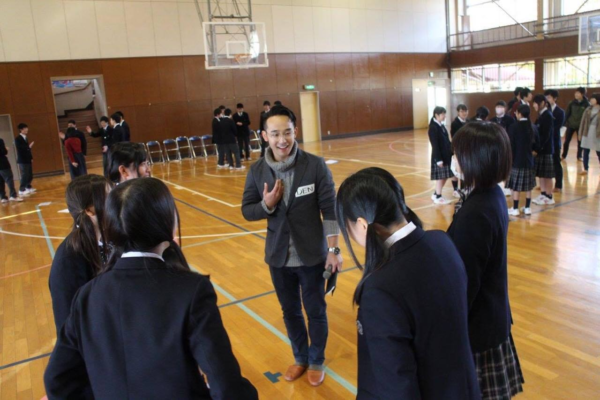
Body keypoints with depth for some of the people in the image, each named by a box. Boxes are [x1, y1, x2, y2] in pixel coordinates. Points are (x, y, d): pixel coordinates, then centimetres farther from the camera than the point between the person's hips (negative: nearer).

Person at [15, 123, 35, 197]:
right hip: (22, 161, -8)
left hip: (27, 160, 8)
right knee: (24, 176, -9)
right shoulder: (18, 139, -10)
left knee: (30, 175, 11)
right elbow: (20, 149, -19)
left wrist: (31, 158, 13)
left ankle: (28, 188, 23)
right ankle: (21, 190, -4)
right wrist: (29, 147, -27)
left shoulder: (25, 138, 14)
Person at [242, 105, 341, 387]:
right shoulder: (257, 171, -6)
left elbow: (330, 209, -11)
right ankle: (300, 358, 43)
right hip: (279, 257, 3)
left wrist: (333, 250, -12)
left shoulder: (315, 166, -14)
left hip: (312, 256, -2)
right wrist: (266, 204, -21)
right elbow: (247, 210, 1)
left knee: (316, 311, 15)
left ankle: (316, 361, 39)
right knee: (290, 311, 20)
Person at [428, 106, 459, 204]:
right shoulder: (433, 127, -16)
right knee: (441, 177, 0)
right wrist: (438, 159, -20)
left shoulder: (441, 126, 10)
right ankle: (438, 197, 13)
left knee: (446, 176, 13)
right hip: (439, 156, -9)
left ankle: (436, 194, 25)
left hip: (446, 155, 9)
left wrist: (451, 152, 14)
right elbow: (435, 145, -18)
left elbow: (446, 141, 15)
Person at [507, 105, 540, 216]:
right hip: (529, 161, 5)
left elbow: (510, 145, -13)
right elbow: (537, 145, 7)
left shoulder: (514, 127, -13)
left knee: (516, 186, 1)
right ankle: (527, 208, 19)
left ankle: (515, 209, 6)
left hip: (516, 160, -5)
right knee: (528, 186, 12)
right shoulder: (533, 127, 3)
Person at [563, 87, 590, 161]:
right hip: (571, 124, 2)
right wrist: (565, 123, -5)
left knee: (580, 141, 8)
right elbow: (567, 113, 1)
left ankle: (579, 156, 21)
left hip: (580, 126, -2)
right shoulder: (572, 103, -2)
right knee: (567, 141, 4)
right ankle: (563, 155, 15)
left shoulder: (586, 104, -8)